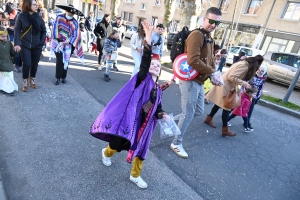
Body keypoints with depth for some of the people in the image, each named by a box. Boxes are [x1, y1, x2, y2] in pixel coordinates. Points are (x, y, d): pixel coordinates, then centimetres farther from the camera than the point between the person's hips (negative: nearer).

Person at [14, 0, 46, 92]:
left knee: (34, 64, 9)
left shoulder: (38, 17, 1)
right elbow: (17, 30, -6)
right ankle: (25, 82, 14)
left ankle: (32, 81, 28)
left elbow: (43, 30, 8)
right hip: (25, 45, -2)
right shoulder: (21, 16, -5)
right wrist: (17, 43, -16)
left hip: (37, 46, 2)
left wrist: (42, 42, -3)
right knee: (26, 64, -5)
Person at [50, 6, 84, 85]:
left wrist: (68, 41, -18)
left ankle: (63, 77, 22)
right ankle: (58, 78, 4)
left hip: (69, 45, 1)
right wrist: (58, 39, -14)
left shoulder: (75, 22, -1)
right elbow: (55, 28, -4)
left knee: (66, 61, 8)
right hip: (58, 43, -1)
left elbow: (76, 35, -7)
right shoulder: (59, 17, -1)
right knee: (59, 61, -6)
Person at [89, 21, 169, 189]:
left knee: (141, 148, 12)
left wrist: (163, 115, -8)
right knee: (120, 143, 3)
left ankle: (135, 175, 35)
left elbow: (157, 108, 14)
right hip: (131, 118, -5)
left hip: (145, 123, 6)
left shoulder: (158, 89, 13)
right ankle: (106, 153, 41)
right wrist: (148, 39, -30)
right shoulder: (143, 78, -3)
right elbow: (145, 60, -19)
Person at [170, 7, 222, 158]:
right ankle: (176, 144, 18)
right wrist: (211, 71, -16)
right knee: (188, 114, 0)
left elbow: (210, 60, 25)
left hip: (199, 81, 10)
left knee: (199, 111, 19)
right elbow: (193, 61, -28)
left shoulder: (209, 38, 17)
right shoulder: (197, 35, -16)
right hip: (190, 80, -10)